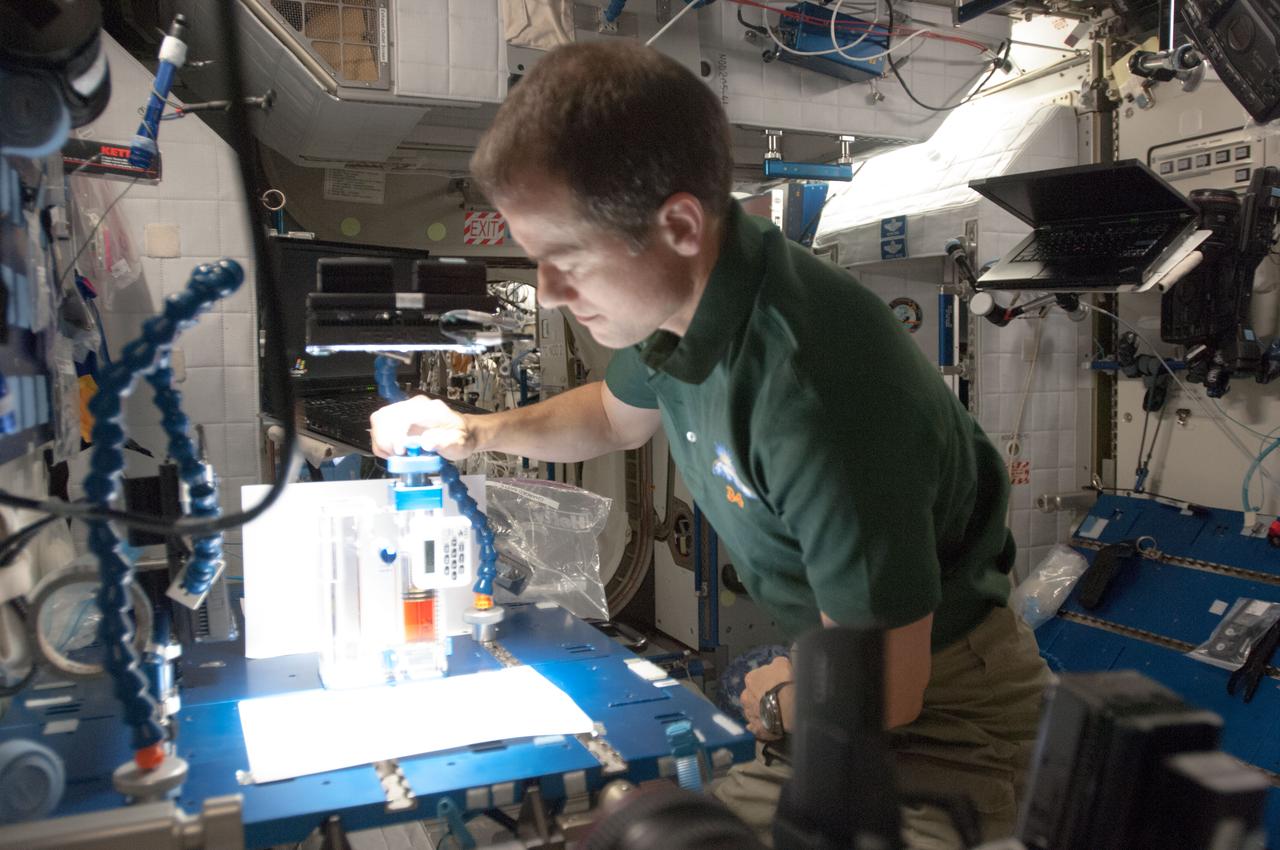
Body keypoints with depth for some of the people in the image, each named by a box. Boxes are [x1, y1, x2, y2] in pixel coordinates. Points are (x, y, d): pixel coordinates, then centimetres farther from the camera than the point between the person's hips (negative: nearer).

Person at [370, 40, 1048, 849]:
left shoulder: (813, 391, -36)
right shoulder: (680, 295, -9)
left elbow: (881, 691, -25)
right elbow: (619, 415, 17)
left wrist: (775, 695, -5)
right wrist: (477, 433, 7)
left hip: (938, 705, -7)